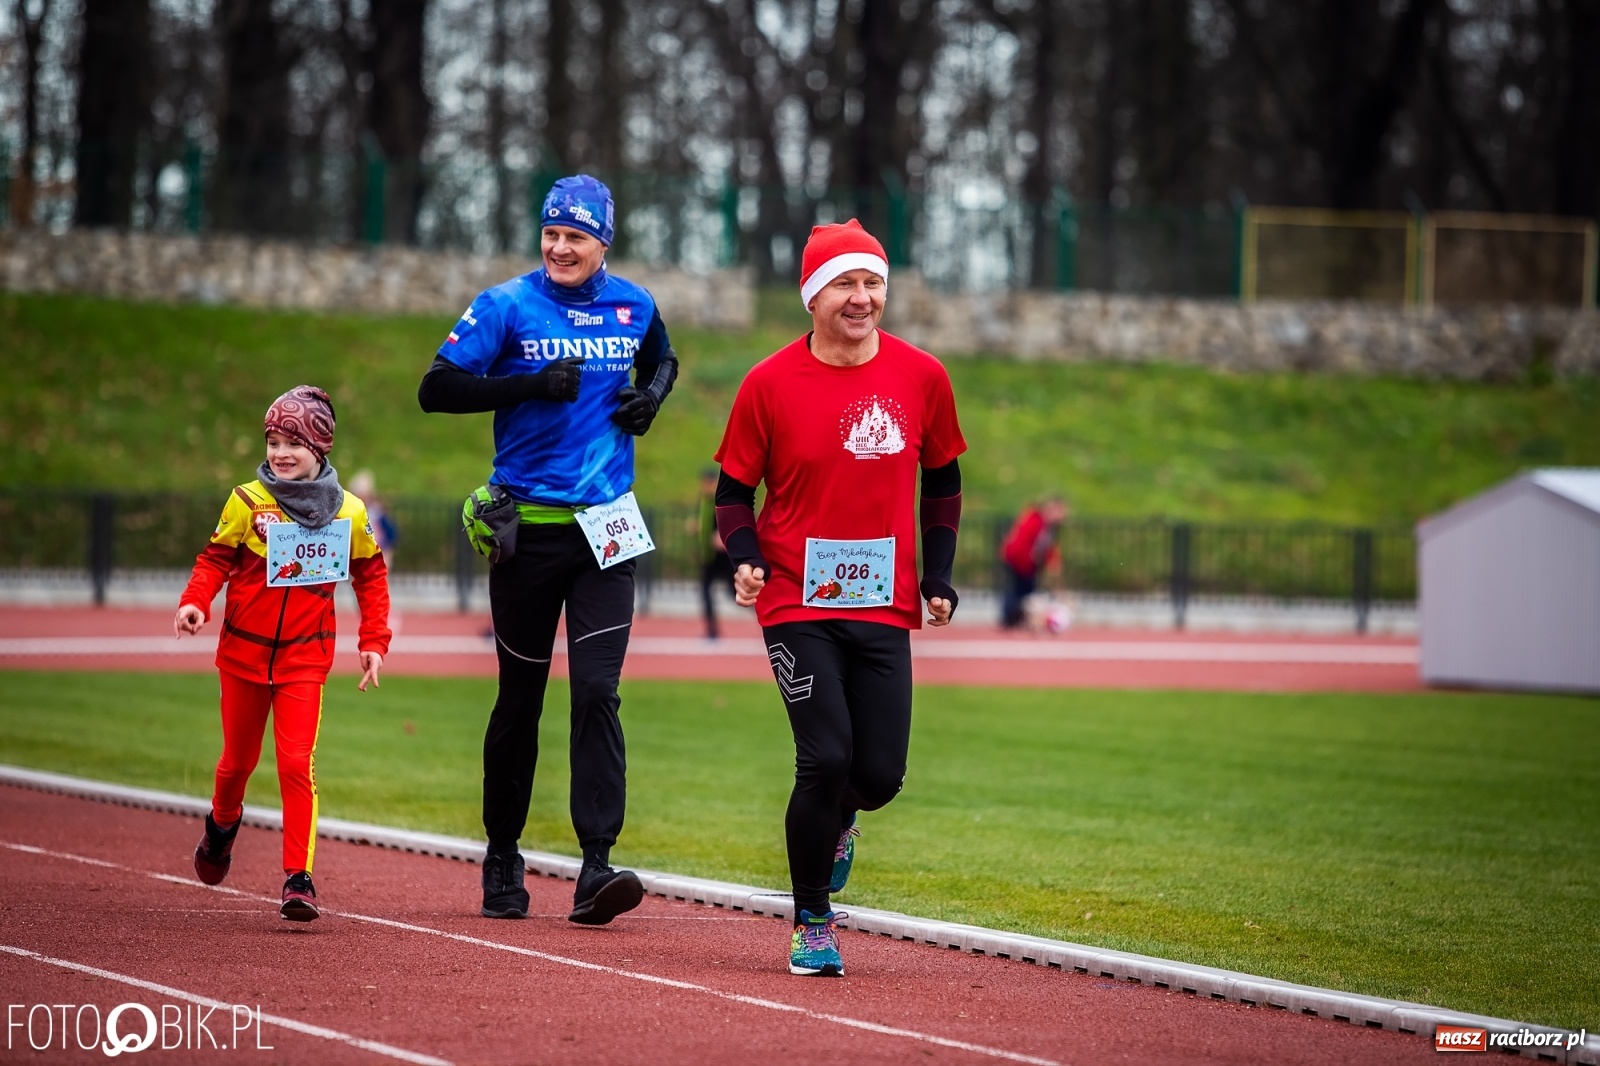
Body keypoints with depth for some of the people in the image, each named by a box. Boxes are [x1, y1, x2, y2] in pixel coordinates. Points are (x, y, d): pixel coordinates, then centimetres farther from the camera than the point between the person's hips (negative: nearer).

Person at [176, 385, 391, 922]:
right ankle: (222, 822, 49)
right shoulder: (247, 501, -7)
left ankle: (300, 878, -11)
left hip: (304, 657, -1)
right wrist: (195, 602, -22)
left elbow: (371, 575, 9)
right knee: (239, 757, 16)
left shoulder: (348, 511, -3)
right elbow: (215, 560, -3)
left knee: (297, 763, -13)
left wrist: (373, 641, 3)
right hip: (244, 650, 1)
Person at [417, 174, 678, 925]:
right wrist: (534, 384, -18)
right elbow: (437, 390, -10)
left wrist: (653, 394, 5)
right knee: (520, 697, 7)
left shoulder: (633, 306, 7)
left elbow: (662, 360, 28)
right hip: (528, 527, -2)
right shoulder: (507, 307, -4)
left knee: (597, 691, -10)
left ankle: (597, 865, -16)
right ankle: (502, 858, 22)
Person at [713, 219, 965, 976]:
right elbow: (734, 489, 3)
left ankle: (832, 825, 37)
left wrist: (938, 578, 8)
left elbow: (942, 481, 15)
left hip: (885, 608, 3)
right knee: (826, 758, -14)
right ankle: (813, 923, 5)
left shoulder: (921, 377, 3)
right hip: (797, 605, -3)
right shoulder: (770, 384, -5)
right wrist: (745, 559, -15)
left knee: (880, 774, -1)